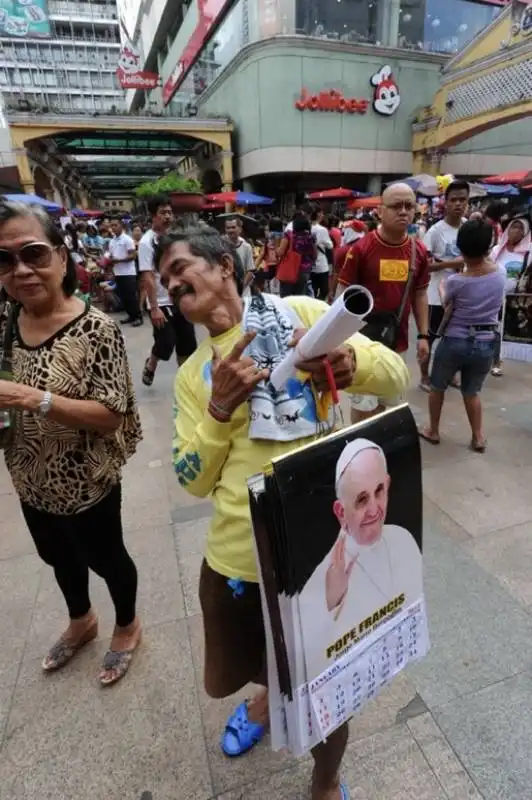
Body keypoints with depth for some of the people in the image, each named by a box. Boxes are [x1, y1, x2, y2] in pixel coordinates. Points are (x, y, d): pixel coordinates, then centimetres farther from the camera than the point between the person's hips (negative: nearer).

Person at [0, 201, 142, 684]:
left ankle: (127, 626, 48)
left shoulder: (96, 329, -22)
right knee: (58, 557, 28)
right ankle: (82, 621, 57)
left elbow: (112, 415, -25)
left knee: (106, 559, 18)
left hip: (87, 484, -6)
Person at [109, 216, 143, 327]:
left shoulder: (127, 239, -8)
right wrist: (110, 261, -4)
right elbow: (111, 256, 19)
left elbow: (133, 255, -14)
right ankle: (131, 315, 18)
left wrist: (118, 260, -20)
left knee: (132, 295, -6)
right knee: (123, 296, 9)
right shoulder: (112, 241, 13)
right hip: (117, 273, 7)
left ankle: (138, 317, 1)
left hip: (128, 272, -7)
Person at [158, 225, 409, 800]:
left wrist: (349, 362, -27)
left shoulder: (301, 313, -3)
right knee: (226, 680, 24)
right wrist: (221, 407, -16)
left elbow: (396, 374, -5)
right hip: (238, 557, 4)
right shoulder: (192, 375, 6)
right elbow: (194, 482, 1)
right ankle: (274, 691, 61)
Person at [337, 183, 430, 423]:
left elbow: (420, 295, 10)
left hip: (397, 340, 5)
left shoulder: (419, 251, 2)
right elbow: (344, 294, -7)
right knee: (364, 403, 5)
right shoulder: (361, 248, -11)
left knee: (388, 400, 18)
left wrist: (423, 335, 6)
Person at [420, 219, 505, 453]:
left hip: (455, 342, -3)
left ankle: (432, 431, 30)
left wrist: (442, 288, 22)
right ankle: (478, 437, 24)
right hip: (486, 344, 4)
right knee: (471, 392, 21)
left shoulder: (455, 281, -15)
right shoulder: (500, 276, -6)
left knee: (437, 387, 18)